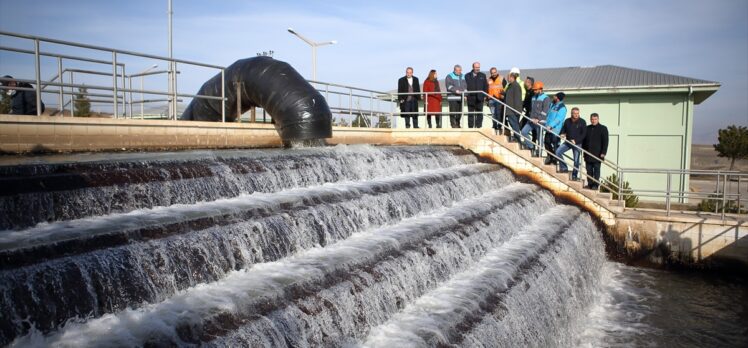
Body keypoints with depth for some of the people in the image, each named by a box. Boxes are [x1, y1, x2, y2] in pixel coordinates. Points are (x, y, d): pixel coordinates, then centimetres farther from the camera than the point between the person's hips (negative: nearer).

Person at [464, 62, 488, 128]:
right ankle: (470, 127, 8)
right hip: (470, 98, 0)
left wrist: (485, 96, 2)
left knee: (479, 114, 0)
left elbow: (485, 86, 9)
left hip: (480, 98, 1)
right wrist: (465, 95, -3)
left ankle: (478, 127, 5)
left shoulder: (483, 76, 11)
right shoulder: (468, 76, 8)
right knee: (470, 114, 3)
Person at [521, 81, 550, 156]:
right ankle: (531, 147, 6)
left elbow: (544, 111, -14)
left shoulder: (546, 98, -6)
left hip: (540, 121, -7)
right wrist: (531, 117, 13)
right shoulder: (533, 97, 17)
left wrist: (538, 119, -22)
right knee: (524, 131, -3)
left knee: (539, 137, -2)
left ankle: (538, 152, 6)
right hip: (532, 120, 7)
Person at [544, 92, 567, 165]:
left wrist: (550, 126, -28)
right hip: (549, 128, 8)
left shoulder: (562, 108, -12)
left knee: (554, 145, -4)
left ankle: (554, 159, 6)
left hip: (555, 129, -8)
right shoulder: (552, 105, 14)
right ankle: (550, 157, 27)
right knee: (547, 142, 12)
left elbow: (558, 119, -21)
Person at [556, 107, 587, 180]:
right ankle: (564, 168, -2)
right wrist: (562, 134, -10)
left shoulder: (582, 122, -5)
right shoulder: (567, 121, 4)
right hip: (568, 141, 3)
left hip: (577, 143, -3)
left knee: (576, 160, -3)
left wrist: (576, 141, -18)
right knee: (558, 152, -14)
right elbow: (563, 129, 14)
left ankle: (574, 175, 8)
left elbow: (584, 134, -7)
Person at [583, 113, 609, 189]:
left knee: (596, 169, -3)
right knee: (589, 170, 5)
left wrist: (603, 153, -10)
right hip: (588, 154, 4)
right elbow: (584, 141, 19)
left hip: (597, 154, -4)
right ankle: (589, 184, 11)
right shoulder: (587, 128, 14)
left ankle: (596, 185, 0)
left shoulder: (603, 128, 2)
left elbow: (605, 142, -2)